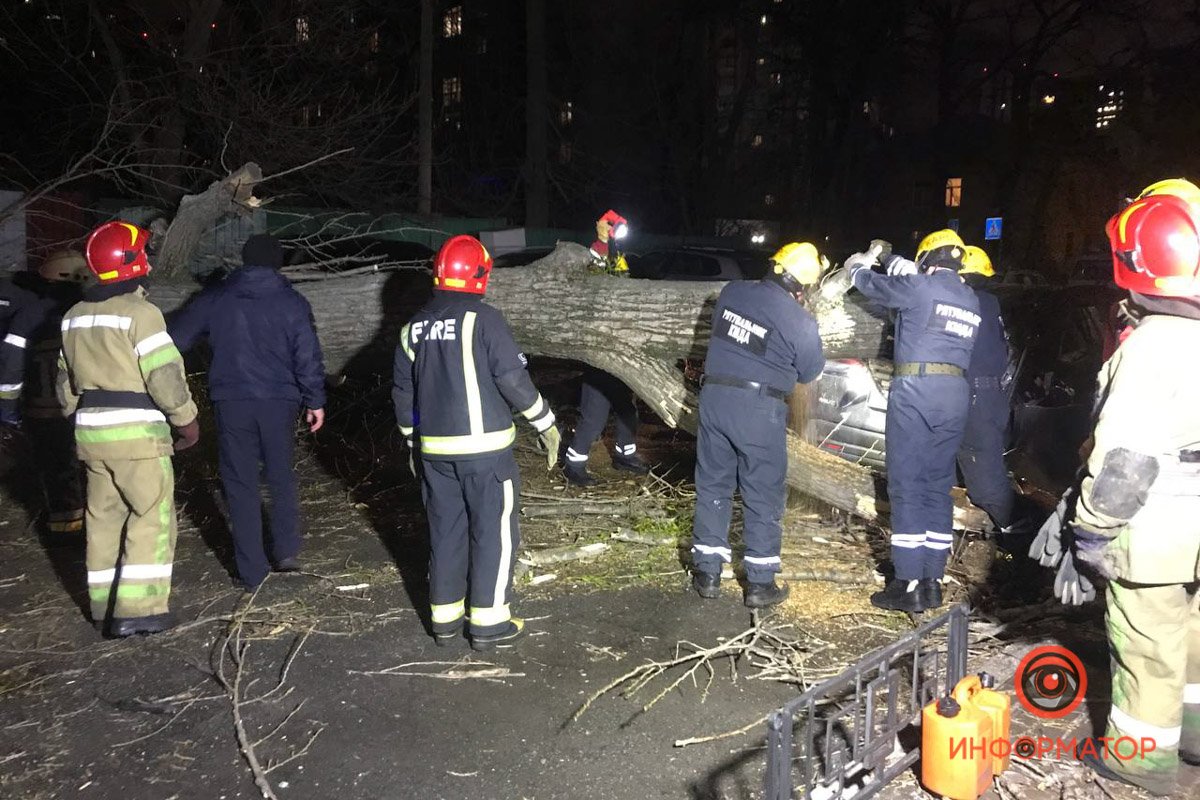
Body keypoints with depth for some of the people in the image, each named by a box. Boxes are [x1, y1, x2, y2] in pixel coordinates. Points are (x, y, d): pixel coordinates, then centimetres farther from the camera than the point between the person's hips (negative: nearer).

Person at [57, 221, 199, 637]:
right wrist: (187, 419, -4)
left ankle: (105, 609, 21)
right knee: (151, 517, 0)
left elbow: (66, 380, 16)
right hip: (137, 433, -8)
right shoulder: (139, 313, -14)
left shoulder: (74, 317, 11)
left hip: (91, 432, 8)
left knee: (104, 519, 14)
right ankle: (137, 610, -4)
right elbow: (165, 376, -16)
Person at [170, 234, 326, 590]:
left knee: (241, 484, 6)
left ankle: (251, 572, 9)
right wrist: (315, 401, 5)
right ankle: (287, 551, 18)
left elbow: (176, 337, 9)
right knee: (281, 476, 18)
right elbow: (308, 357, -3)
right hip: (279, 401, 0)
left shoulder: (215, 299, 3)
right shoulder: (292, 302, -1)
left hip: (231, 403, 0)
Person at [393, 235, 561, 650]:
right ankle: (489, 622, 10)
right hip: (485, 446, -6)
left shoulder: (415, 326, 8)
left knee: (445, 529, 15)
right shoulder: (483, 319, -11)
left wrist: (412, 442, 23)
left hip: (434, 448, 6)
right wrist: (546, 425, -4)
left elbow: (402, 390, 13)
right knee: (494, 531, 5)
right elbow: (514, 379, -15)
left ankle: (444, 618, 23)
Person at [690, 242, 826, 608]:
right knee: (763, 495, 8)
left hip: (714, 396, 4)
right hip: (759, 409, -4)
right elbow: (810, 372, 2)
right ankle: (759, 584, 14)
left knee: (712, 485, 14)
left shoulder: (732, 291, 0)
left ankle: (707, 572, 19)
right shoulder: (799, 321, -12)